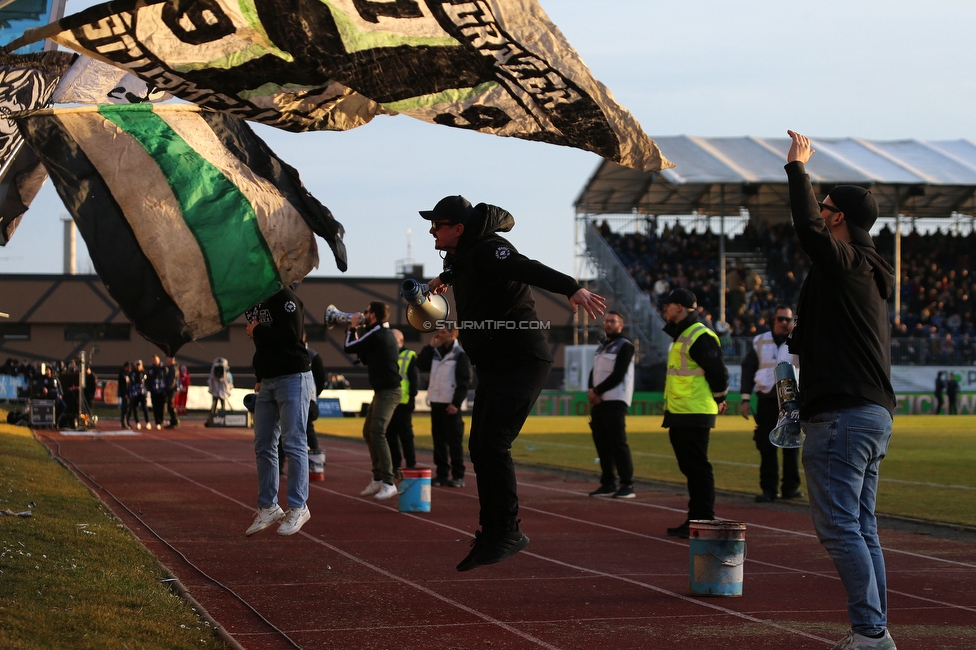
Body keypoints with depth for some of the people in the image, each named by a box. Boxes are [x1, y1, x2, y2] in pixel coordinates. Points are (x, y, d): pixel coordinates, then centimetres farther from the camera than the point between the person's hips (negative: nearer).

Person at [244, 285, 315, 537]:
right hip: (267, 382, 9)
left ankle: (298, 507, 1)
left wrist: (257, 331, -13)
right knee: (263, 446, 9)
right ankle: (268, 507, 17)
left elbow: (291, 334, -25)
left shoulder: (283, 296, -13)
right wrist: (259, 377, 15)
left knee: (294, 444, -6)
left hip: (293, 378, -9)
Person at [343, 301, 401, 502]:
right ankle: (378, 478, 20)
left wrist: (352, 329, 7)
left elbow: (349, 348, -10)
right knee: (369, 432, 16)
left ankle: (388, 483, -23)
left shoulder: (376, 334, -15)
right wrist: (356, 331, 17)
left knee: (377, 433, -18)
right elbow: (365, 358, 22)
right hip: (382, 391, 11)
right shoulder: (384, 333, 16)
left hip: (387, 392, -11)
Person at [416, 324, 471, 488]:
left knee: (454, 440, -6)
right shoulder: (436, 352, 13)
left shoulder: (460, 354, -7)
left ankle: (458, 476, -3)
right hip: (436, 402, 7)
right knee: (438, 439, 8)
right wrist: (430, 346, 1)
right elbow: (421, 364, 8)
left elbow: (464, 381, -10)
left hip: (451, 404, -7)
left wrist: (456, 403, -16)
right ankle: (442, 473, 13)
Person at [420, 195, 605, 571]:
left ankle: (508, 531, -14)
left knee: (493, 444, -19)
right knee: (480, 449, 10)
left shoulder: (487, 250, -16)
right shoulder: (461, 256, 14)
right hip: (493, 366, 10)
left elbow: (529, 269, -35)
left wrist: (571, 288, -52)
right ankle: (492, 534, 17)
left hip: (521, 360, -10)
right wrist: (445, 278, 64)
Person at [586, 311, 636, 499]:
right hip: (598, 401, 8)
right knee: (601, 443, 6)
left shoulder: (625, 347, -4)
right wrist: (591, 391, -5)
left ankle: (627, 485, -13)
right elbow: (594, 372, 15)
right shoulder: (601, 347, 21)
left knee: (618, 442, -13)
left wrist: (597, 391, -13)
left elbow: (618, 375, -13)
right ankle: (608, 484, 12)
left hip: (615, 401, -8)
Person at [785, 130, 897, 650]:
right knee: (861, 528, 12)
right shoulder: (867, 271, 20)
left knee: (838, 525, -9)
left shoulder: (844, 262, -10)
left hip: (840, 416, -10)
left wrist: (798, 168, -14)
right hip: (874, 413, 10)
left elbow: (807, 226, -26)